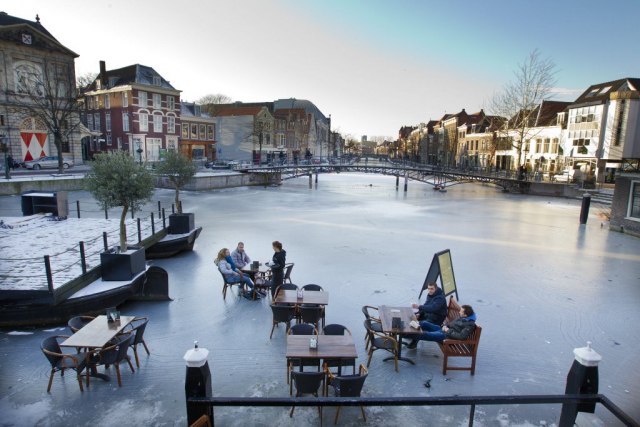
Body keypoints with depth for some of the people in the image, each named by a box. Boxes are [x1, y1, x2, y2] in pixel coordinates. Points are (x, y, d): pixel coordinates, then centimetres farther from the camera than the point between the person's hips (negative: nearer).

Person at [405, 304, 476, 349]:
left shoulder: (470, 324, -16)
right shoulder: (462, 317, 11)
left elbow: (462, 336, -25)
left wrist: (449, 331, -19)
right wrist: (446, 326, 3)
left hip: (448, 336, -10)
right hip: (445, 330, 10)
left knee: (425, 334, -23)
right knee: (423, 323, -1)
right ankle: (414, 342, 2)